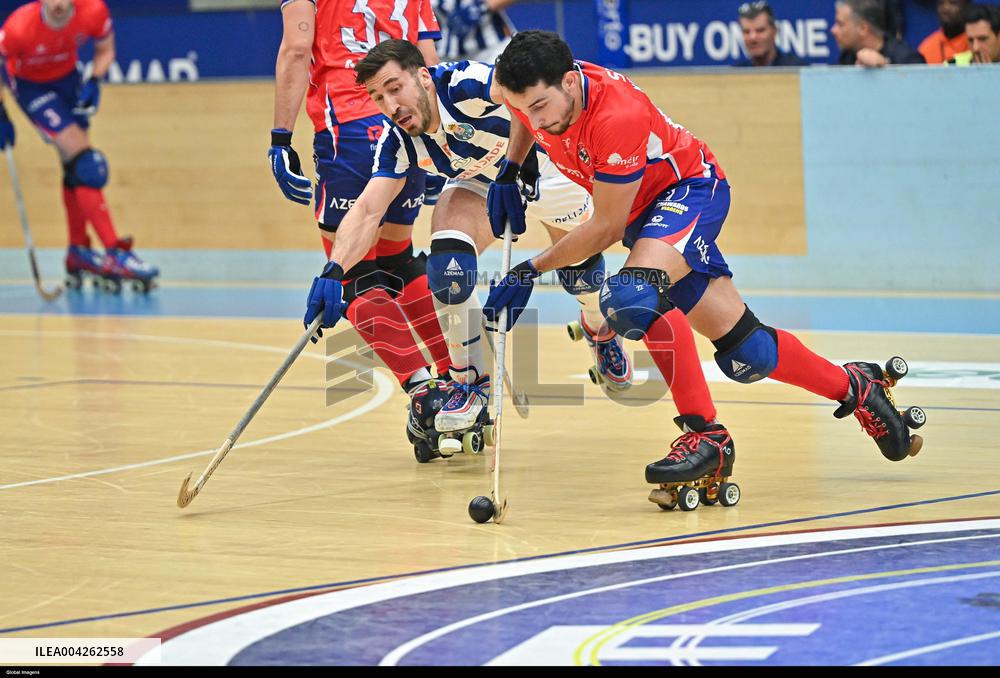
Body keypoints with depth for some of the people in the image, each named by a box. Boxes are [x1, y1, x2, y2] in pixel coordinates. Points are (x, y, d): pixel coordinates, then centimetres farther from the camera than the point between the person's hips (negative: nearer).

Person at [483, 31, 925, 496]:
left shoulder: (618, 117, -35)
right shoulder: (531, 90, -15)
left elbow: (607, 228, -25)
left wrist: (532, 270, -20)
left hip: (690, 189, -8)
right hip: (646, 207, 8)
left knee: (630, 295, -35)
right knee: (743, 356, 6)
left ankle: (705, 437, -27)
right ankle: (852, 386, 28)